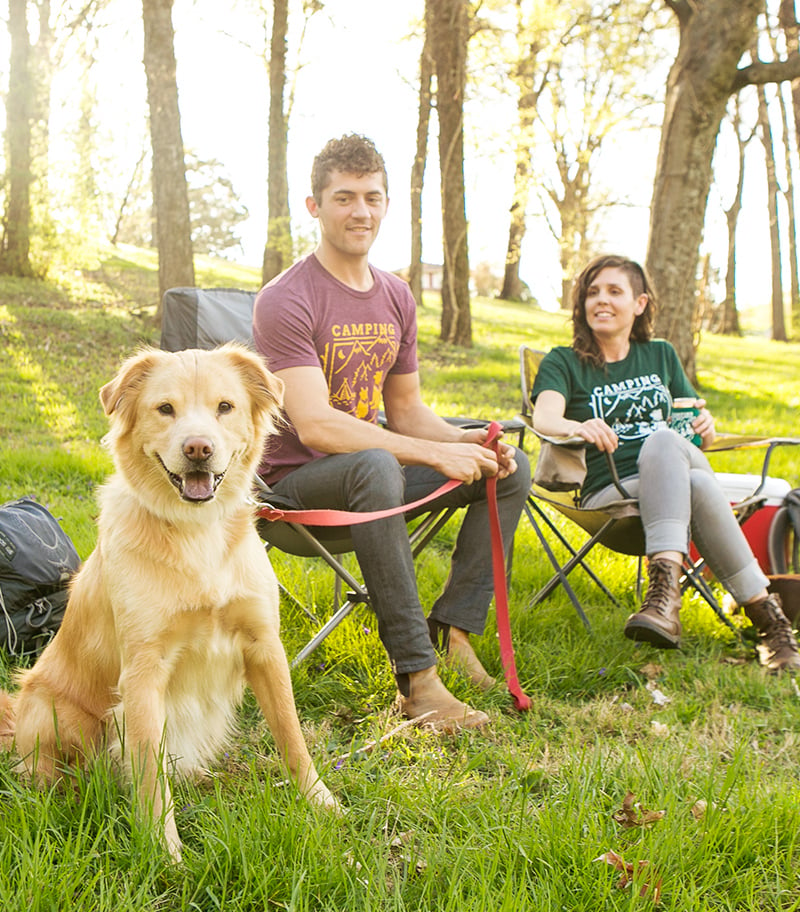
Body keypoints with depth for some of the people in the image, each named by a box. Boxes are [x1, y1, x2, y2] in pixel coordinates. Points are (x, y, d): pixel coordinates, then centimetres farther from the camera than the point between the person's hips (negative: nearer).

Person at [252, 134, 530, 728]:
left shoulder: (396, 297, 9)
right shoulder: (286, 300, -15)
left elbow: (406, 411, 14)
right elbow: (315, 426, -25)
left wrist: (463, 440, -9)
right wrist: (435, 454, -28)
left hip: (370, 466, 8)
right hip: (295, 479, -8)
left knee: (512, 467, -2)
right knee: (377, 466, -40)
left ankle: (453, 627, -9)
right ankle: (417, 676, -36)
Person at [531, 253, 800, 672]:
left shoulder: (661, 355, 21)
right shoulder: (563, 363, 9)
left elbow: (692, 424, 23)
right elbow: (544, 418, -12)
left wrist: (704, 426, -3)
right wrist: (578, 427, -36)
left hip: (675, 484, 2)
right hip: (609, 493, -2)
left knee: (663, 439, -35)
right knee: (696, 488, -35)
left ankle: (665, 590, -43)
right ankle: (765, 614, -38)